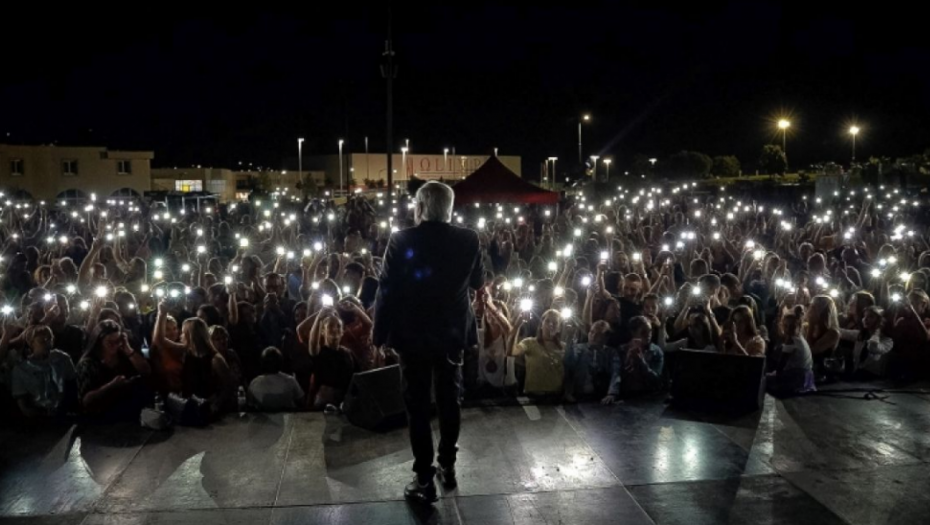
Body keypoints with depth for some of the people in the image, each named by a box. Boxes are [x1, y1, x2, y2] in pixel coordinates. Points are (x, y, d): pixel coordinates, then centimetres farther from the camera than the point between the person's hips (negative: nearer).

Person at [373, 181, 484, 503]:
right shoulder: (468, 240, -7)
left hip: (412, 334, -3)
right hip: (452, 332, 3)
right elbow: (478, 283, 7)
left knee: (417, 405, 7)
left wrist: (380, 335, -4)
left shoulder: (401, 240, -14)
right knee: (449, 400, 19)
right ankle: (448, 465, 31)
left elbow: (387, 290, -12)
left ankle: (425, 478, 11)